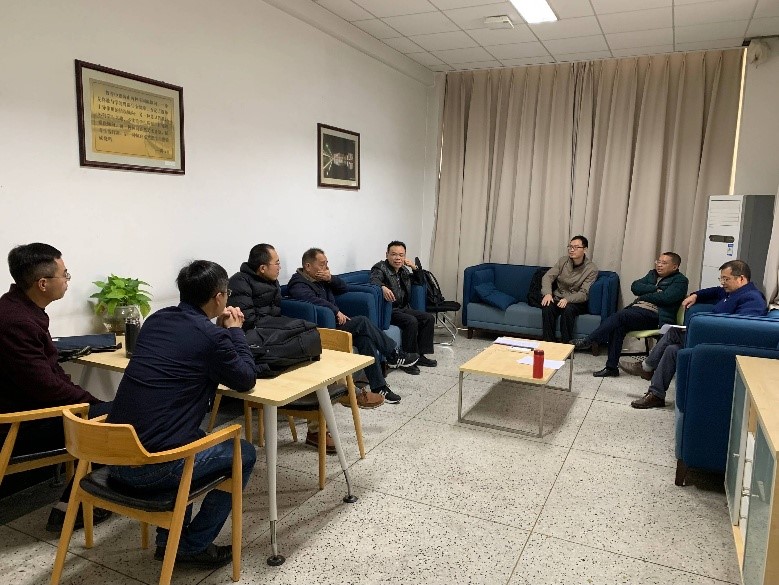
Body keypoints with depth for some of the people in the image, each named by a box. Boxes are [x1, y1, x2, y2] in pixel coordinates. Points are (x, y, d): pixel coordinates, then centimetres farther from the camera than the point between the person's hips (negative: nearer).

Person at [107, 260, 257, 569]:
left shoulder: (156, 319, 8)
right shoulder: (210, 336, -14)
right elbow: (246, 380, 0)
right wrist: (234, 331, 9)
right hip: (153, 466, -8)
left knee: (193, 438, 34)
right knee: (243, 454, 14)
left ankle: (169, 540, 35)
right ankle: (193, 546, 20)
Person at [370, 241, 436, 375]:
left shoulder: (404, 270, 14)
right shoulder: (380, 268, -9)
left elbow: (421, 281, 24)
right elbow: (374, 281, -30)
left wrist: (415, 268, 5)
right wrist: (383, 287, -53)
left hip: (403, 308, 9)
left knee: (429, 318, -1)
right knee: (411, 322, -29)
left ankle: (419, 355, 4)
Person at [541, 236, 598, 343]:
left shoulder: (591, 269, -9)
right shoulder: (563, 261, 2)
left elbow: (584, 294, -15)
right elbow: (548, 276, -4)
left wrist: (567, 299, -33)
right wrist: (547, 293, -24)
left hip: (576, 302, -3)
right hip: (557, 298, 3)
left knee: (568, 309, -36)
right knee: (547, 307, -30)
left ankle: (566, 343, -25)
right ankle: (549, 342, -22)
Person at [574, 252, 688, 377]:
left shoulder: (680, 280, 6)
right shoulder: (652, 274, 26)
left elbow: (665, 297, -11)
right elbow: (635, 286, 10)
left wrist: (643, 296, -1)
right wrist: (655, 289, -3)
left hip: (654, 315, -5)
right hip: (636, 310, 6)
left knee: (620, 316, -29)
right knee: (618, 326, -26)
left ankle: (589, 340, -22)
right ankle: (611, 367, -24)